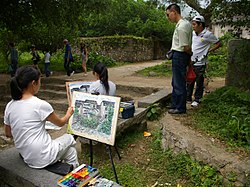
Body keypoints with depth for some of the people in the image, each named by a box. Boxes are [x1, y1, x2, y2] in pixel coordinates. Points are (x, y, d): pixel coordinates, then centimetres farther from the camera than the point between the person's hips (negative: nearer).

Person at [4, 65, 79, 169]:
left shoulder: (9, 106, -3)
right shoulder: (40, 104, -20)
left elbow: (8, 133, 9)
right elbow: (60, 123, -3)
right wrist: (69, 113, 16)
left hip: (26, 157, 6)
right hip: (43, 159, -6)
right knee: (69, 138, 21)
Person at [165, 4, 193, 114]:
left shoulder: (181, 27, -20)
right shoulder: (187, 23, 12)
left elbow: (185, 47, -19)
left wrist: (191, 54, -3)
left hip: (179, 55, -10)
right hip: (179, 56, 10)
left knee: (179, 83, 0)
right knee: (175, 82, 17)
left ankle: (180, 108, 12)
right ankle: (175, 105, 29)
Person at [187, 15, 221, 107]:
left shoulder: (208, 34, -9)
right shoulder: (193, 33, 8)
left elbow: (218, 43, -1)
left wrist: (209, 51, -9)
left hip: (200, 63, -6)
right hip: (191, 62, 6)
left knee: (199, 83, 4)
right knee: (189, 81, 12)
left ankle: (197, 99, 17)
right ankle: (188, 98, 23)